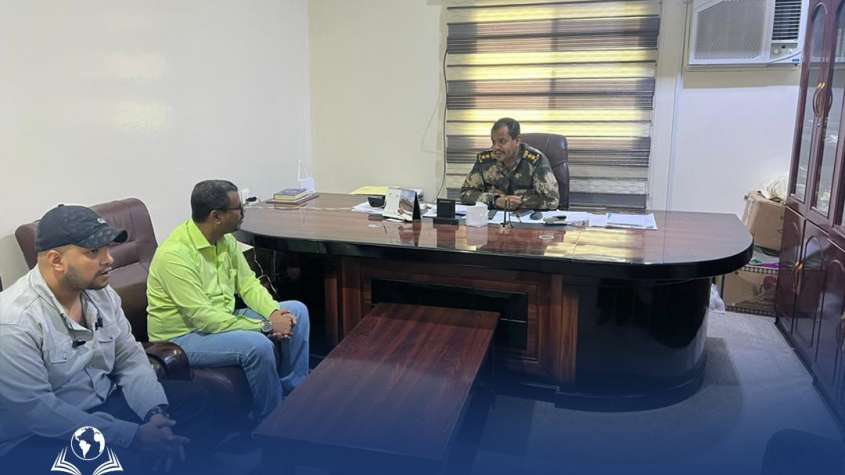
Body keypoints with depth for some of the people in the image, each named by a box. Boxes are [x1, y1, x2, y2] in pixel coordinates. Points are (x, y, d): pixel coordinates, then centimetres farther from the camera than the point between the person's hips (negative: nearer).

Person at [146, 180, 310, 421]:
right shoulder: (175, 254, -26)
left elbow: (248, 283, 5)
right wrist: (265, 326, -26)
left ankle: (293, 392, 6)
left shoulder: (225, 239, 0)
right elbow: (202, 318, -29)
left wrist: (274, 312, -15)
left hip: (219, 320, 9)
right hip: (182, 336, -8)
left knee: (296, 311, -2)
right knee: (257, 345, -32)